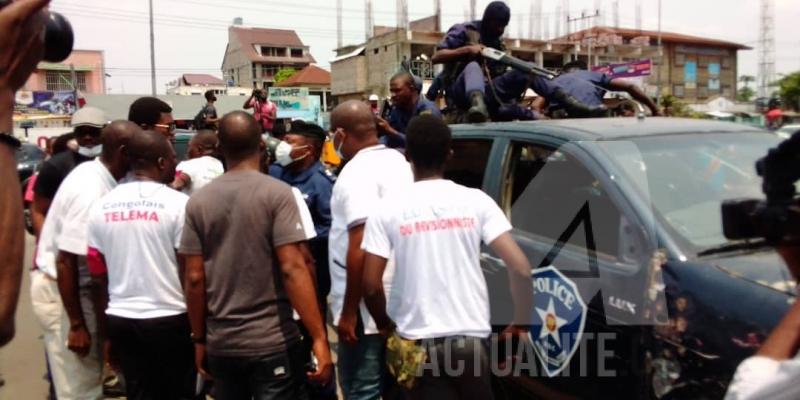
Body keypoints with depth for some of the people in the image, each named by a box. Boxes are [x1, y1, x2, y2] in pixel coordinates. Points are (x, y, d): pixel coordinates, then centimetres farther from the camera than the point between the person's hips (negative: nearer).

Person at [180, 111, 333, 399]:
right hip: (273, 342, -4)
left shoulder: (198, 201, 0)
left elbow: (194, 279, -1)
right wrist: (319, 337, -16)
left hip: (221, 343, 4)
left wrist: (199, 340, 10)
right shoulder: (277, 193, -11)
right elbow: (292, 268, -18)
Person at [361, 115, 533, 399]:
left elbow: (371, 285, -7)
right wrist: (521, 323, 6)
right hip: (472, 336, 1)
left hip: (419, 341, -1)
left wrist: (385, 326, 11)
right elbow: (520, 268, -8)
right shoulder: (476, 201, -3)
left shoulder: (387, 209, -5)